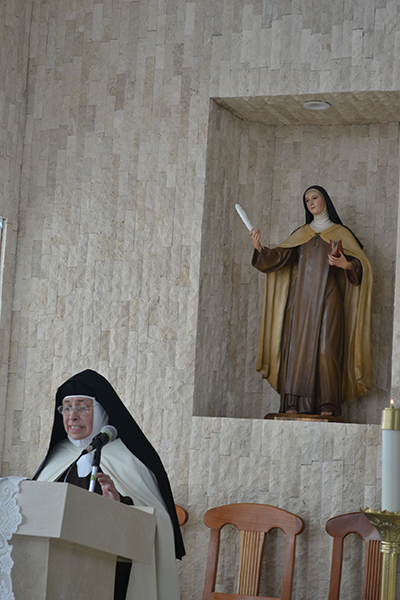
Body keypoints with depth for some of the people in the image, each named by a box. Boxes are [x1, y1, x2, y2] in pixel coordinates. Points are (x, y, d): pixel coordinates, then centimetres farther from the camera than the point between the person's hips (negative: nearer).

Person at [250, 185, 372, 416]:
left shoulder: (341, 233, 11)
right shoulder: (301, 234, 20)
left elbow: (362, 264, 0)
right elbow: (278, 257, 8)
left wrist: (346, 264, -22)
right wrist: (259, 247, -10)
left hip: (327, 299, -3)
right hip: (301, 299, 3)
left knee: (326, 349, -13)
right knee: (297, 347, -6)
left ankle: (327, 405, -14)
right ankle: (293, 404, -7)